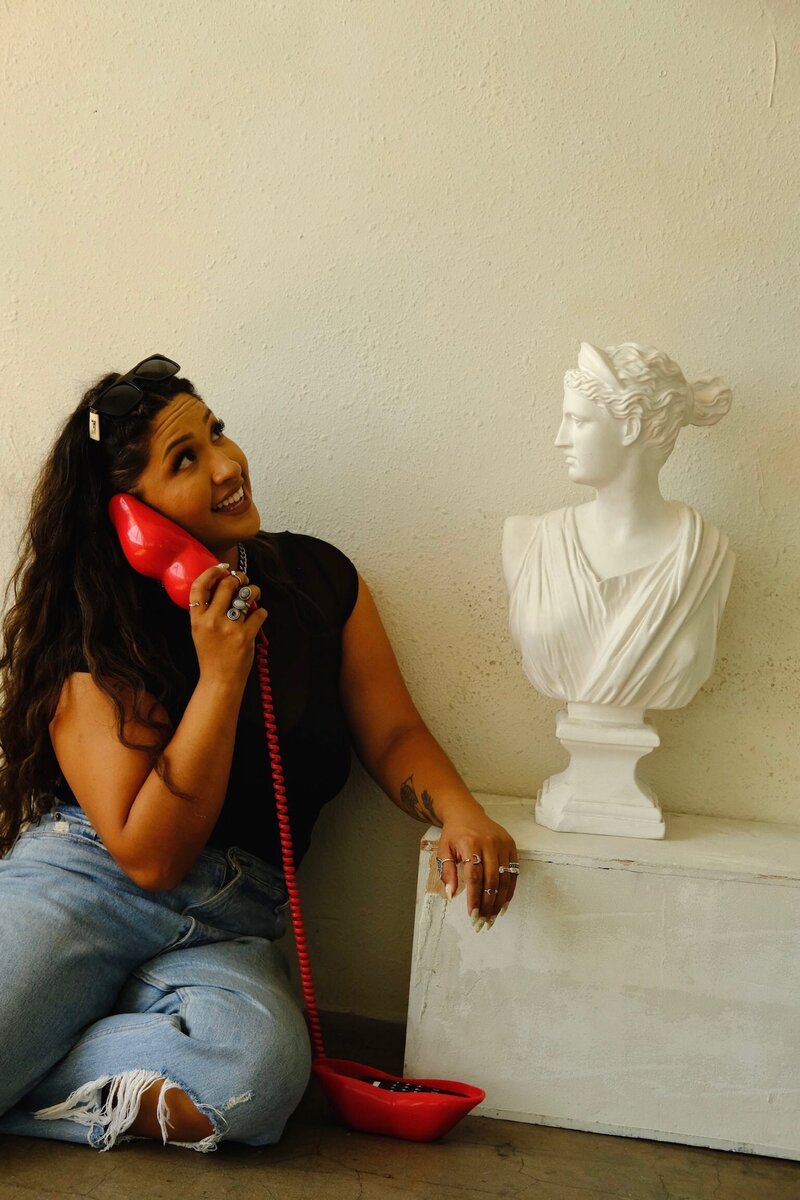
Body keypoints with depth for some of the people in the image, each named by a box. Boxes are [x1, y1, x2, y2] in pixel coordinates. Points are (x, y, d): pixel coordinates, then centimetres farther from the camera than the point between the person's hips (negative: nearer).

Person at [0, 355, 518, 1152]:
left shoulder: (319, 578, 5)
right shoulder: (93, 646, -7)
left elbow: (392, 734, 10)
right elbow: (149, 856, -12)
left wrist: (460, 814, -12)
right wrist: (221, 675, -18)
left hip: (223, 933, 4)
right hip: (81, 884, -4)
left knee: (262, 1064, -32)